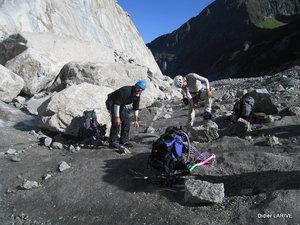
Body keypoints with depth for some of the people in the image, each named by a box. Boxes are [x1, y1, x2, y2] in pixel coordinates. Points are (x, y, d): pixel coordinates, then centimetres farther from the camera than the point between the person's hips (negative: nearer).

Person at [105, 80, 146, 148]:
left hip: (121, 105, 8)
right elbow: (117, 104, -32)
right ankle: (113, 142, -10)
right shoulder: (125, 91, -33)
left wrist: (136, 120, 4)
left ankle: (124, 141, 10)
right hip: (112, 103, -8)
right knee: (116, 122, -19)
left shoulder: (137, 95, -7)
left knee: (126, 121, 1)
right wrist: (117, 117, -33)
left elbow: (136, 108, 5)